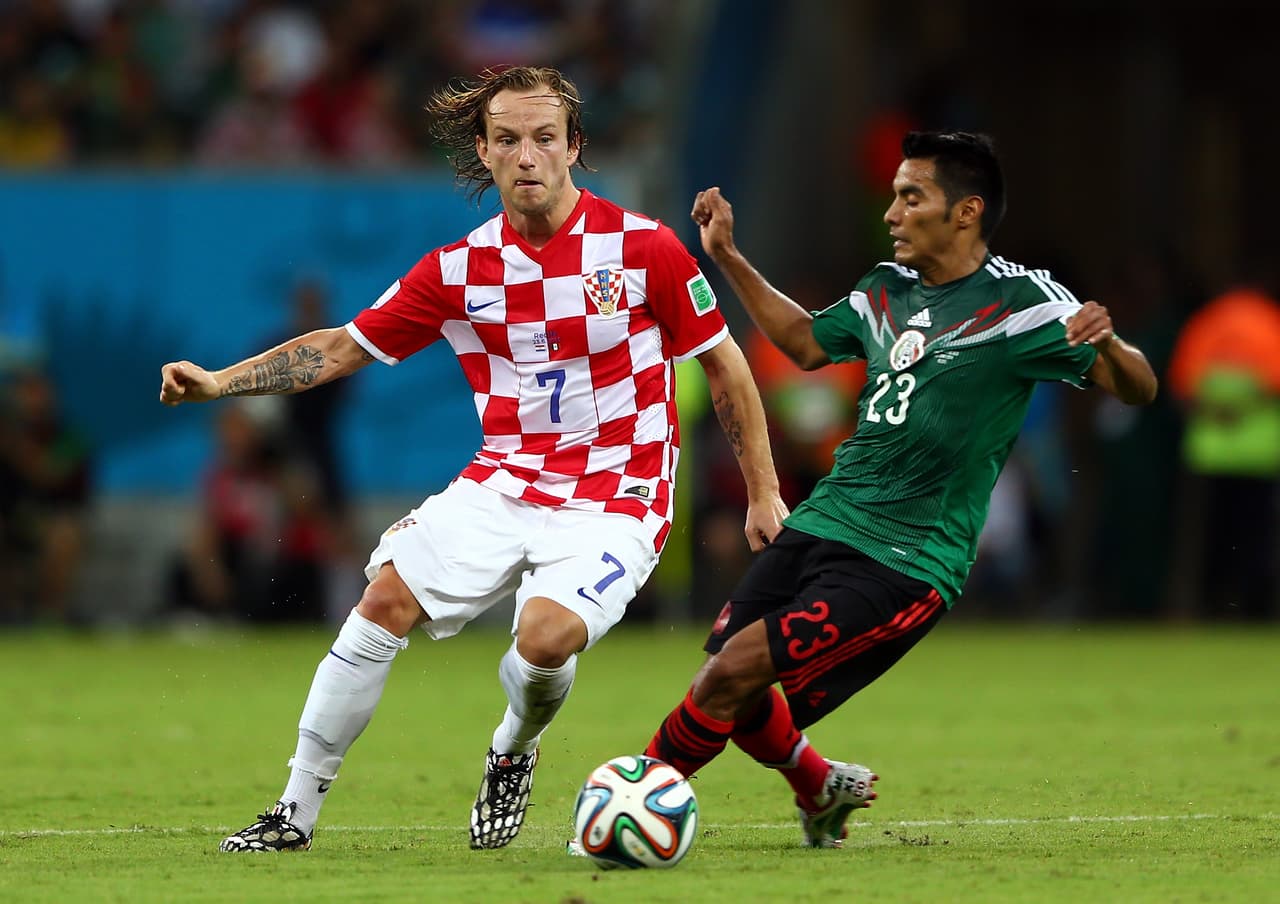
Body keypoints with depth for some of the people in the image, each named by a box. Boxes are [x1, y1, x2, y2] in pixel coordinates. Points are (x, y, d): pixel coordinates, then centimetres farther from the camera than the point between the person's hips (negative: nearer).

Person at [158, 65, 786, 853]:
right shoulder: (460, 269, 0)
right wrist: (219, 382, -5)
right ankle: (297, 811, -4)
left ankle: (513, 753, 8)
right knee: (389, 596, -15)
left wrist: (764, 494, 3)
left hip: (615, 499, -4)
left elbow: (725, 366, 2)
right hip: (504, 484, 4)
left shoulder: (644, 248, -8)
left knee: (547, 635, -29)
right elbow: (345, 347, 7)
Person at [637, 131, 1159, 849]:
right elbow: (808, 344, 32)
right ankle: (821, 789, 30)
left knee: (737, 669, -19)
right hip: (822, 523, 7)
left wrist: (1107, 345, -34)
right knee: (729, 698, 1)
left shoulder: (1019, 299, -8)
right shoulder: (888, 290, 13)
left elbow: (1137, 388, -11)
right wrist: (728, 258, 26)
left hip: (904, 565, -7)